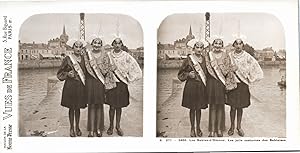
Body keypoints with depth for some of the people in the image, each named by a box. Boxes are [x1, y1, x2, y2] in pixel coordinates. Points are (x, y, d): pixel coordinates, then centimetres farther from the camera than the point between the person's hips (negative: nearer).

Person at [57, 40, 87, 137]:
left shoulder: (83, 59, 6)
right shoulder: (68, 59, -3)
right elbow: (60, 73, 1)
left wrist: (84, 79, -1)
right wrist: (68, 74, -15)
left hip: (80, 86, 3)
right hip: (70, 85, -2)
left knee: (78, 107, 11)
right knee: (71, 107, 5)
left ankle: (77, 127, 24)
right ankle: (71, 128, 19)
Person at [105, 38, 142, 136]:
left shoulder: (126, 56, -2)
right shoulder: (108, 55, 0)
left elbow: (135, 68, 0)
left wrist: (128, 78, 0)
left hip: (122, 84, 0)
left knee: (119, 106, 8)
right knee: (112, 106, 2)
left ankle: (118, 126, 19)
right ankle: (111, 126, 16)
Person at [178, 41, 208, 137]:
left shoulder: (204, 59, 5)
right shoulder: (189, 59, -5)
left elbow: (207, 72, 15)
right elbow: (181, 73, 1)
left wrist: (205, 80, 0)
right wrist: (188, 75, -15)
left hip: (201, 86, 3)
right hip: (191, 86, -3)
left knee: (199, 108, 11)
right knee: (192, 108, 6)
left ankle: (198, 128, 26)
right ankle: (192, 128, 20)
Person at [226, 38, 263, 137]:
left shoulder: (247, 57, -1)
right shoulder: (230, 56, 1)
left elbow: (256, 68, 1)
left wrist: (249, 78, -1)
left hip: (243, 84, 0)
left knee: (240, 107, 8)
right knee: (233, 106, 2)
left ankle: (239, 127, 19)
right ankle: (232, 127, 14)